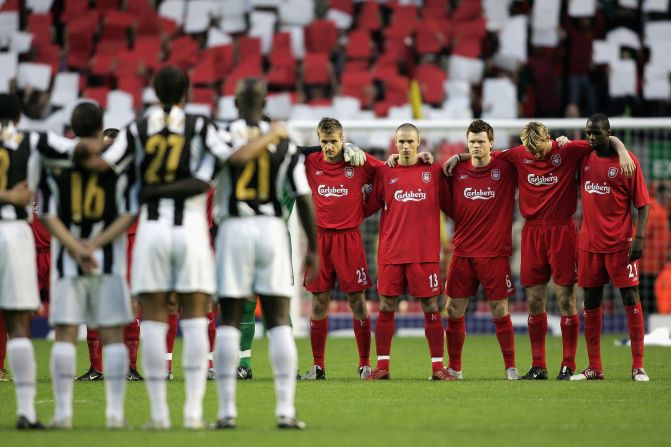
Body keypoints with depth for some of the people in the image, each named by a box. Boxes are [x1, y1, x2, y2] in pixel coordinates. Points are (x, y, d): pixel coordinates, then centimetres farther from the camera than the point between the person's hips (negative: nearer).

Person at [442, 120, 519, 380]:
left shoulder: (505, 169, -2)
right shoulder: (457, 171, 5)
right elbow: (450, 208, 11)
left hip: (495, 252, -3)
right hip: (462, 252, 3)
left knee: (500, 310, -2)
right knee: (454, 310, 3)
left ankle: (510, 368, 7)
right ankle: (454, 368, 14)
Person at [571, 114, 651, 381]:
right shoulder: (585, 159, 8)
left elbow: (643, 203, -5)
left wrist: (639, 236, -17)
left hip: (620, 244, -5)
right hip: (589, 244, 5)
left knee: (631, 299, -5)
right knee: (591, 303, 5)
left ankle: (638, 366, -3)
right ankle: (594, 368, 11)